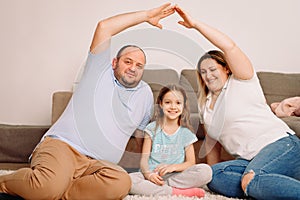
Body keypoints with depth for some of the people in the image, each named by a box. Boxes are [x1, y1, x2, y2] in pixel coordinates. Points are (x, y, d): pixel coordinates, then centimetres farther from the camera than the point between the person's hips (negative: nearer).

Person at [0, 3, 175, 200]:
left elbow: (142, 132, 33)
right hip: (61, 145, -3)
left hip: (97, 163, 4)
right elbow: (104, 26, 0)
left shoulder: (145, 93, 21)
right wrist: (146, 15, 6)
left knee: (122, 182, -31)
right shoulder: (100, 72, 11)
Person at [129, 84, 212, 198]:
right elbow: (144, 158, 3)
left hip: (177, 176, 1)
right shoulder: (153, 129, 8)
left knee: (206, 171, -25)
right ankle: (176, 192, -28)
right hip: (152, 175, -1)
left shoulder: (186, 133, 10)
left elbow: (191, 162, 6)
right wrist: (148, 174, -19)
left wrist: (173, 167, -14)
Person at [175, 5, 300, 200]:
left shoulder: (241, 82, 4)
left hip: (280, 143, -7)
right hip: (249, 160, 7)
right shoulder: (206, 104, 23)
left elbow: (229, 46, -12)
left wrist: (195, 24, -11)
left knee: (254, 178, -35)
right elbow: (213, 142, 24)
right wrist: (214, 170, 14)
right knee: (214, 176, -21)